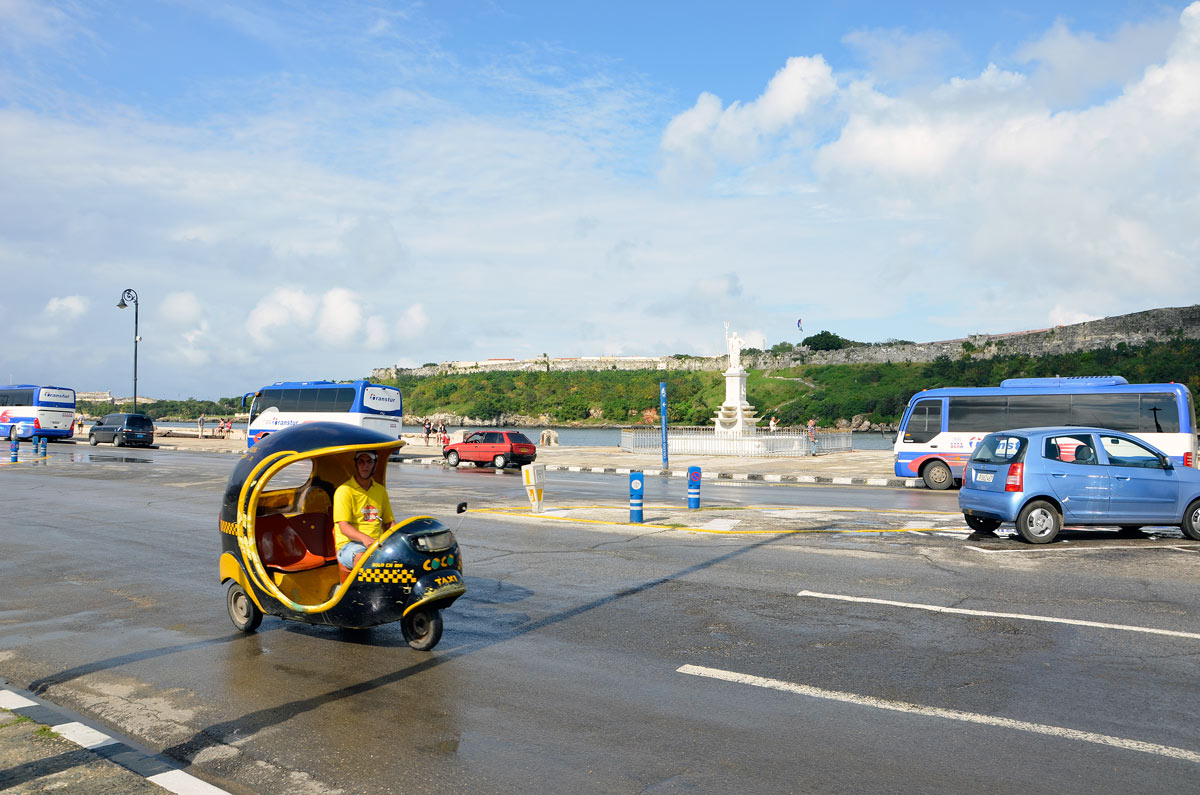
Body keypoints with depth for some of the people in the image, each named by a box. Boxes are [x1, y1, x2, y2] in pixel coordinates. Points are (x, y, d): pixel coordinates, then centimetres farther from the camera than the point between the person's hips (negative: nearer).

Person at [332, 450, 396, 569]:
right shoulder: (344, 490, 1)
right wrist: (364, 538, -29)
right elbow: (344, 527, -9)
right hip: (349, 543, -5)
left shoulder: (381, 490, 20)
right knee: (361, 557, -39)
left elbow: (389, 522, 21)